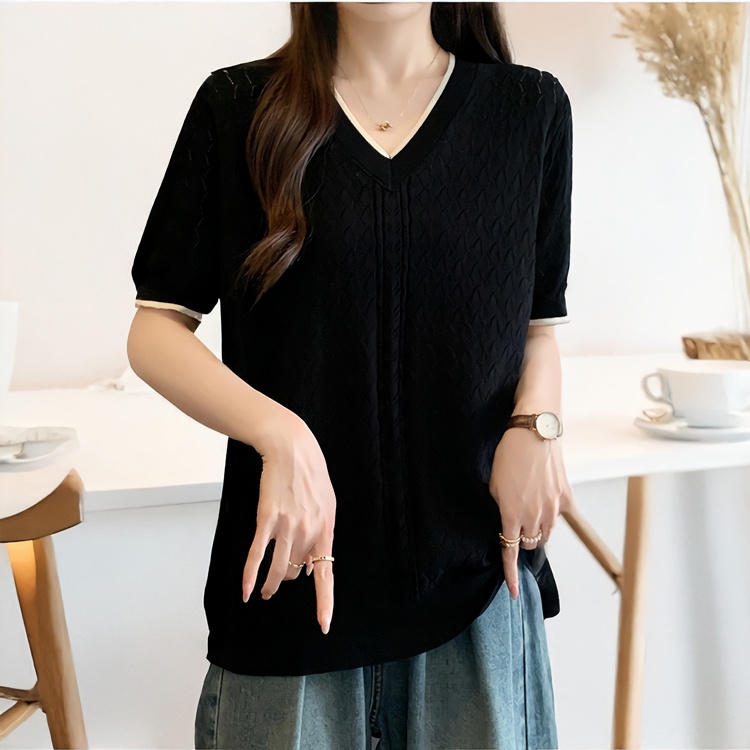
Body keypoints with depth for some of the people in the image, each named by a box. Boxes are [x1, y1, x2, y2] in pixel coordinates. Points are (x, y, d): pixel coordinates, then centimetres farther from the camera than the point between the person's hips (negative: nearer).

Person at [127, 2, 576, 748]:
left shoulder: (530, 107, 4)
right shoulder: (238, 105, 0)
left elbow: (539, 323, 12)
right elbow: (154, 328, -1)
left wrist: (536, 423, -9)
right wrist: (279, 433, -17)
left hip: (478, 572, 2)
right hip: (295, 565, -1)